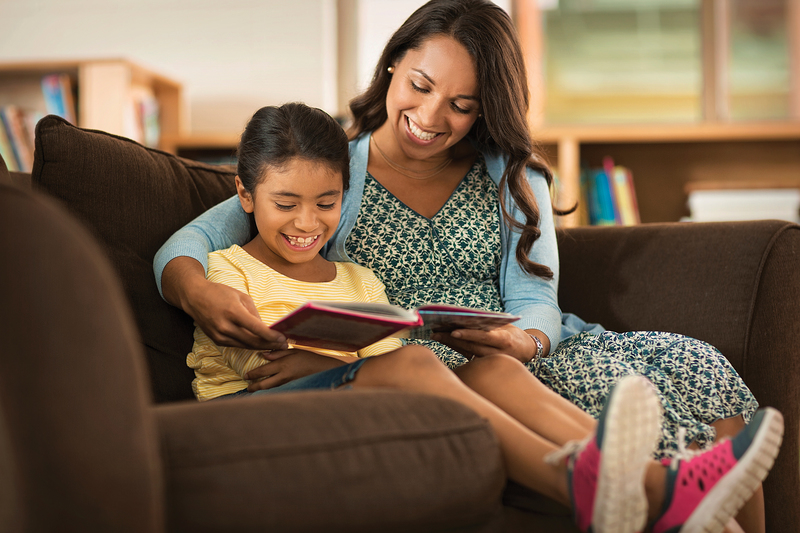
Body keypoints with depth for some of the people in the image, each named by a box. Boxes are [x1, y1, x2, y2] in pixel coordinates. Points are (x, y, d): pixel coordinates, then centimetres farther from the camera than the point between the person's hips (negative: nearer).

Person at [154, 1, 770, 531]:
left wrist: (522, 340, -22)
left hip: (524, 357, 3)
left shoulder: (513, 178, 14)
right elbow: (189, 242, -3)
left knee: (693, 368, -20)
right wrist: (198, 292, -28)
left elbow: (537, 303, 4)